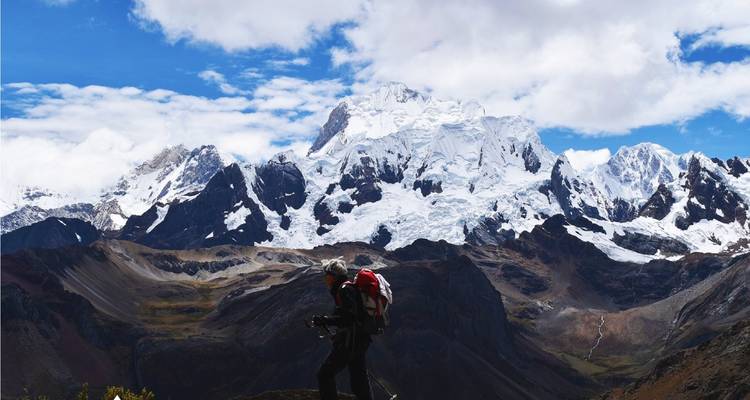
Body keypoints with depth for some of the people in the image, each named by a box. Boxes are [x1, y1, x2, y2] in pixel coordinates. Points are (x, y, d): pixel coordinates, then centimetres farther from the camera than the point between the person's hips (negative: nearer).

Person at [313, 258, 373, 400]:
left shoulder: (345, 289, -13)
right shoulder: (347, 288, 17)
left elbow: (349, 318, -23)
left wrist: (324, 320, -20)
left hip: (350, 343, -10)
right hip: (359, 341, 10)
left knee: (325, 374, -7)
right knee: (359, 380, 14)